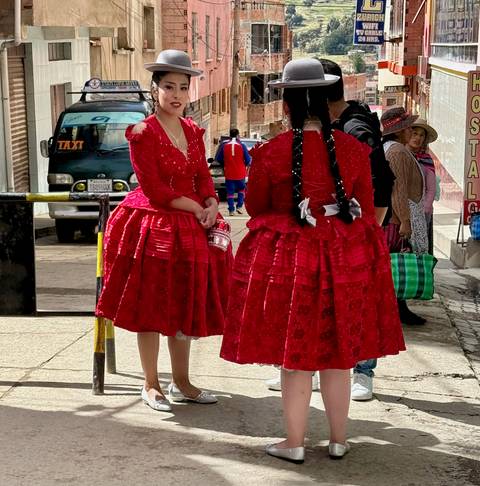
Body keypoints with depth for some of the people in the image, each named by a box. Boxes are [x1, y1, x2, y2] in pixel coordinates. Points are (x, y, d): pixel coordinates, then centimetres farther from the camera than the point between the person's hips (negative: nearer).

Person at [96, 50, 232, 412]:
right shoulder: (142, 134, -11)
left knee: (185, 308, 12)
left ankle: (181, 382, 23)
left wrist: (211, 205, -10)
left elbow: (204, 178, 10)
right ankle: (151, 386, 13)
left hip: (191, 229, 7)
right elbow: (155, 191, -15)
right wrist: (196, 208, -12)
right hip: (154, 227, -6)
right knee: (151, 309, 1)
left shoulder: (193, 132, 10)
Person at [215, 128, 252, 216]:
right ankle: (239, 206, 9)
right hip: (240, 173, 0)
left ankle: (231, 210, 0)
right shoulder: (242, 145, -6)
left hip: (229, 173, 0)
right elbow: (248, 159, -3)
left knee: (230, 192, 5)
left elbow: (218, 158, 2)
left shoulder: (224, 145, -3)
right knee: (241, 189, 19)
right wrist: (246, 165, 19)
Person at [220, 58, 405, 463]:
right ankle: (338, 440, 24)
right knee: (338, 354, 14)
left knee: (296, 355, 8)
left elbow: (256, 207, 3)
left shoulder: (272, 152, -11)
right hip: (345, 259, 3)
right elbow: (366, 210, 4)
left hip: (288, 257, -2)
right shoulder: (353, 149, -4)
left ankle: (295, 444, 16)